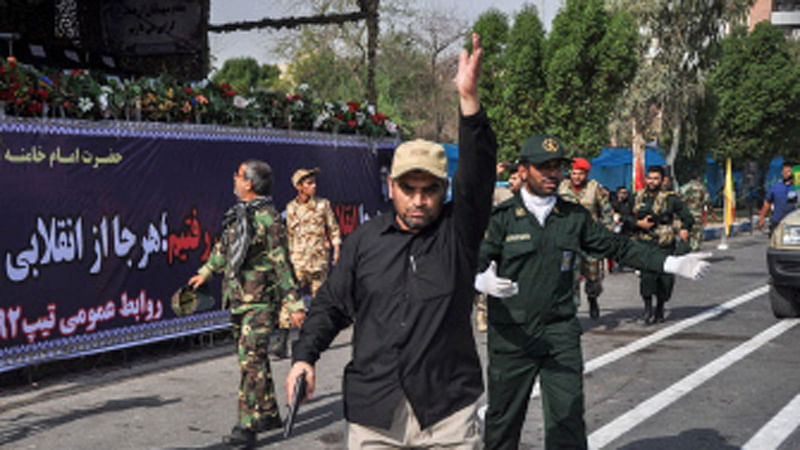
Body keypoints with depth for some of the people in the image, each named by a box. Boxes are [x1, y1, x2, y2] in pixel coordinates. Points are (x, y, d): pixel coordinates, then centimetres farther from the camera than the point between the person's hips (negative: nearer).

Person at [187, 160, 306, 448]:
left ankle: (247, 427, -12)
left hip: (259, 301, -9)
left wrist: (293, 304, -18)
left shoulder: (268, 219, -14)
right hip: (237, 299, 9)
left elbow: (281, 264, -16)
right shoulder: (238, 215, 11)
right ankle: (269, 414, 27)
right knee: (250, 358, 15)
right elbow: (224, 246, 29)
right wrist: (206, 272, 40)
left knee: (251, 360, -12)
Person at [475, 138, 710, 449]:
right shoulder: (503, 217, -3)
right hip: (512, 335, -2)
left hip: (560, 333, 3)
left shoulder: (575, 217, 9)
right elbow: (475, 263, -9)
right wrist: (483, 281, -33)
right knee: (503, 419, 7)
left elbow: (617, 247, 13)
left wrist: (672, 264, 7)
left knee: (568, 421, -1)